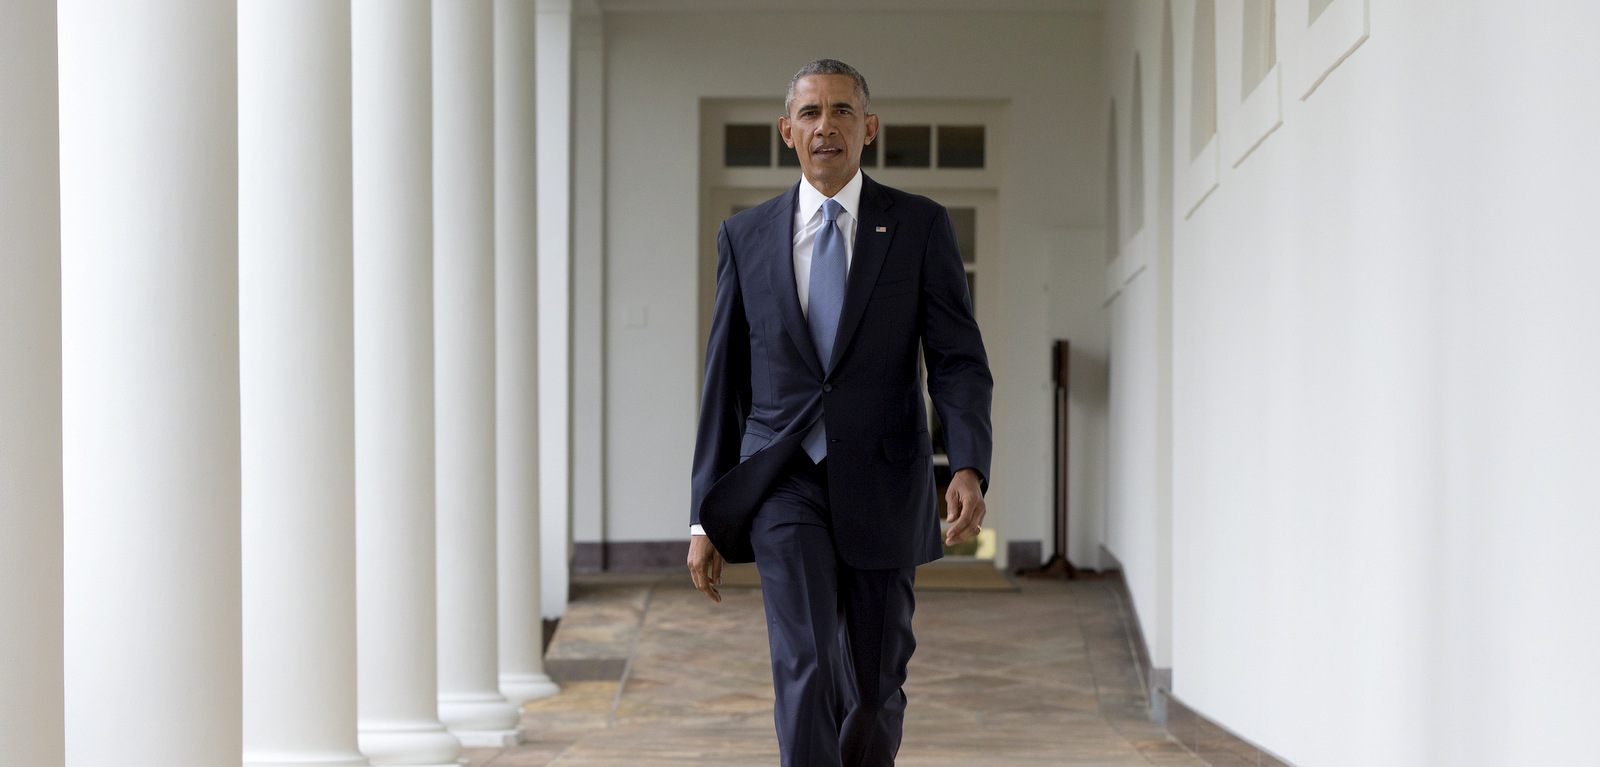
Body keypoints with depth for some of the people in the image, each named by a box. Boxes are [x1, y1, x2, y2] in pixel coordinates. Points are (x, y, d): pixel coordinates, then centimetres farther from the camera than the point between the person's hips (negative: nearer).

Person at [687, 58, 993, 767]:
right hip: (783, 480, 0)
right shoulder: (745, 236, 6)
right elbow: (725, 382, 9)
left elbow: (959, 360, -3)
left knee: (875, 687, 8)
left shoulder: (921, 226, 2)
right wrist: (704, 518, 6)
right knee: (805, 666, -19)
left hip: (879, 485, 0)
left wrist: (969, 469, -21)